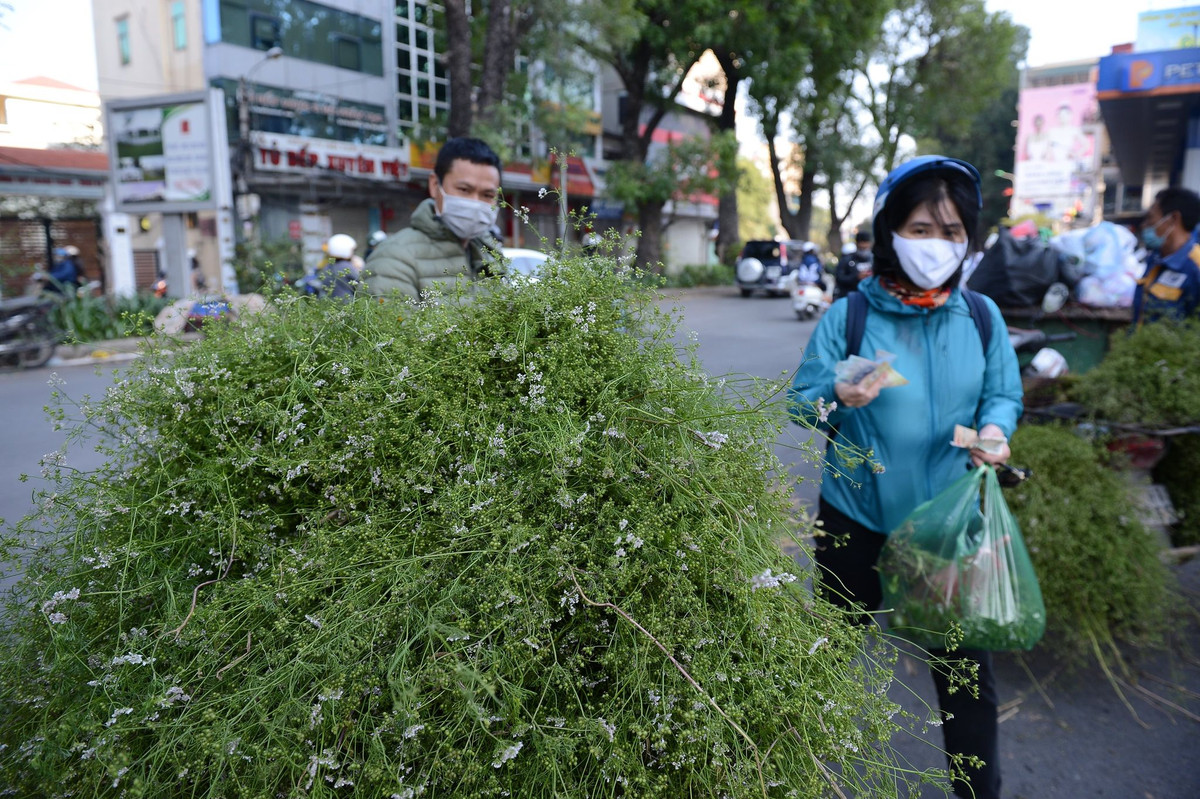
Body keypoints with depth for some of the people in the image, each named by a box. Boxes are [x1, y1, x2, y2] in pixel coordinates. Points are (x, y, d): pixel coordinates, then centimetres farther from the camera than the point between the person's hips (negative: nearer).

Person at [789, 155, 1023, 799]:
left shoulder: (981, 316, -3)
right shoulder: (847, 317, -10)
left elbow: (1004, 393, 5)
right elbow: (800, 399, -11)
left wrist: (994, 428, -17)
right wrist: (836, 397, -33)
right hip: (858, 518, -1)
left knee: (965, 666, 10)